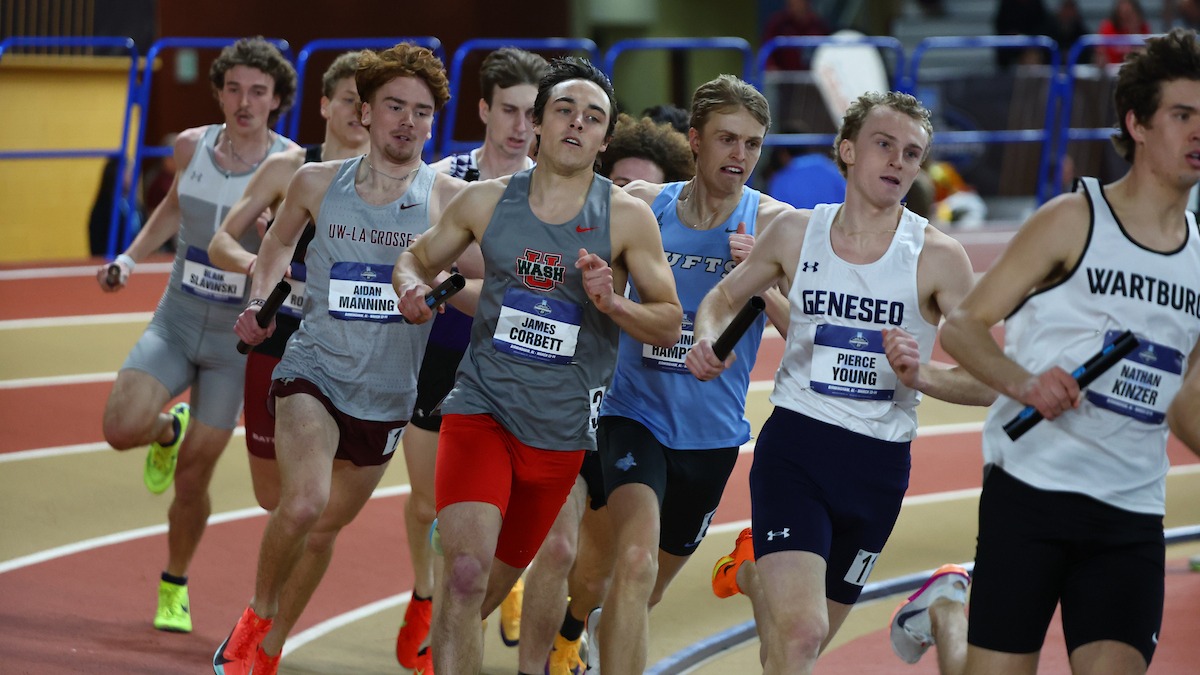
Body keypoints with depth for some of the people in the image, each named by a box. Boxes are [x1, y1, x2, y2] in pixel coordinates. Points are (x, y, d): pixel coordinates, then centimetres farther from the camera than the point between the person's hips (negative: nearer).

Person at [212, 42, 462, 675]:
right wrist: (260, 301, 4)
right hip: (312, 369, -1)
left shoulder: (447, 198, -6)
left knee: (326, 528, 14)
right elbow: (279, 241, 19)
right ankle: (256, 615, 3)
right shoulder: (317, 182, -1)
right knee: (303, 503, -25)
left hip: (387, 394, 1)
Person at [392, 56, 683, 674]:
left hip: (560, 432, 1)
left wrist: (613, 303, -21)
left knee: (492, 586, 15)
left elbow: (669, 324, -1)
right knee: (466, 573, -22)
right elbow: (417, 258, 14)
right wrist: (413, 287, -10)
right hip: (481, 408, -1)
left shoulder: (627, 218, -4)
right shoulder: (486, 200, 0)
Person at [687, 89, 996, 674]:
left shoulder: (938, 258, -6)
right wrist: (707, 340, -4)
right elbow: (723, 298, 18)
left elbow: (988, 384, -7)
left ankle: (755, 570, 48)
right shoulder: (796, 235, 0)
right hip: (794, 445, -1)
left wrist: (920, 375, -26)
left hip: (878, 463, 1)